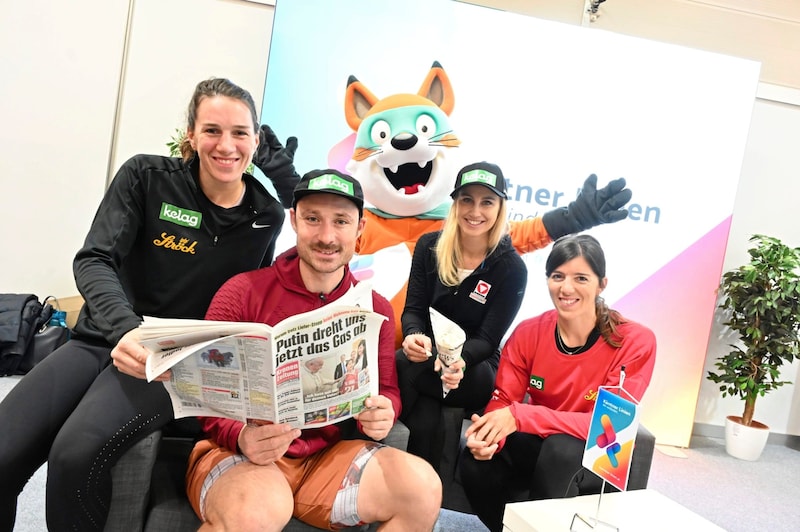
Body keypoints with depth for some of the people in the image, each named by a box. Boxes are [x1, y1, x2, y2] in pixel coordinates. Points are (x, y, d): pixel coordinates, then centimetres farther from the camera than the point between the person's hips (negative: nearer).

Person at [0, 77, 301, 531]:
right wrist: (124, 328, -31)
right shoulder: (147, 177, -3)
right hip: (101, 341, 2)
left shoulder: (266, 217, 0)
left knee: (77, 453, -29)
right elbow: (94, 260, -12)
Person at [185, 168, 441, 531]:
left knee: (422, 487, -20)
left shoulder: (376, 310, 4)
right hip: (239, 453, -3)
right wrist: (240, 437, -27)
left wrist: (383, 414, -15)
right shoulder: (243, 292, -7)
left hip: (330, 456, 4)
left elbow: (387, 391, 9)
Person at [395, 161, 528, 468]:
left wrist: (459, 360, -34)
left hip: (475, 367, -2)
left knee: (398, 367, -32)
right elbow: (413, 309, -2)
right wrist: (414, 336, -28)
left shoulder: (511, 268, -9)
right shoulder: (429, 246, -1)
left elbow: (487, 339, -11)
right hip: (427, 358, 2)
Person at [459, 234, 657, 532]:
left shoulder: (635, 342, -21)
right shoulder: (528, 333, -11)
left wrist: (520, 416, -36)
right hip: (536, 442, 3)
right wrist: (489, 435, -33)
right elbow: (503, 401, -8)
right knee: (475, 461, -25)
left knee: (561, 449, -35)